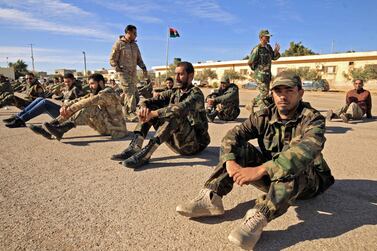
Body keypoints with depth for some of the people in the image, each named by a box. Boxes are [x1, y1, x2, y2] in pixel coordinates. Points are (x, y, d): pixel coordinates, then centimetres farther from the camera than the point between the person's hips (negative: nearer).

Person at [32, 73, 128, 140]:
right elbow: (80, 100, 0)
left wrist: (71, 109, -24)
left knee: (88, 109, -25)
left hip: (116, 129, -8)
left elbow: (89, 102, -27)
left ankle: (60, 130, -31)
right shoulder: (95, 94, 13)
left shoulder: (107, 93, -15)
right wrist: (65, 106, -15)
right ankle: (48, 130, -10)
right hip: (105, 127, 8)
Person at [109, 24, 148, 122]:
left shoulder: (134, 45, 18)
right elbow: (112, 60, -2)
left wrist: (143, 68, 6)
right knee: (129, 92, -16)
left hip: (133, 73, 7)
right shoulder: (118, 44, -1)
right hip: (123, 73, -7)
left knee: (134, 93, 5)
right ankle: (131, 113, -16)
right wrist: (119, 70, -11)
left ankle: (126, 113, 16)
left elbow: (139, 59, 22)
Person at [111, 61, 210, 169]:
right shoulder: (173, 93, 9)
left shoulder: (196, 94, -11)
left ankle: (146, 153, -38)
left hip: (194, 143, -6)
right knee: (150, 108, -4)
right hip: (176, 142, 6)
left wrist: (153, 114, -34)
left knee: (174, 115, -34)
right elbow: (152, 101, 0)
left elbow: (180, 109, -31)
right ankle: (135, 147, -20)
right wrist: (144, 107, -24)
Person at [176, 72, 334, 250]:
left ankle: (259, 218, -45)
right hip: (270, 176, 4)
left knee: (294, 164, -37)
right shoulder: (264, 117, -4)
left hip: (306, 181, -3)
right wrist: (231, 163, -37)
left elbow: (306, 149, -38)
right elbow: (233, 135, -16)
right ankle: (211, 198, -27)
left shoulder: (313, 119, -17)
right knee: (240, 148, -17)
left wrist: (260, 170, -49)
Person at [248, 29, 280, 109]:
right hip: (260, 75, -8)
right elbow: (250, 63, -14)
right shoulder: (257, 49, -15)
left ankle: (254, 102, 34)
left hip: (267, 74, 8)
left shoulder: (268, 47, 10)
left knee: (265, 92, 17)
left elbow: (274, 57, 19)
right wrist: (257, 68, -3)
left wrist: (276, 51, -1)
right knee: (264, 92, -5)